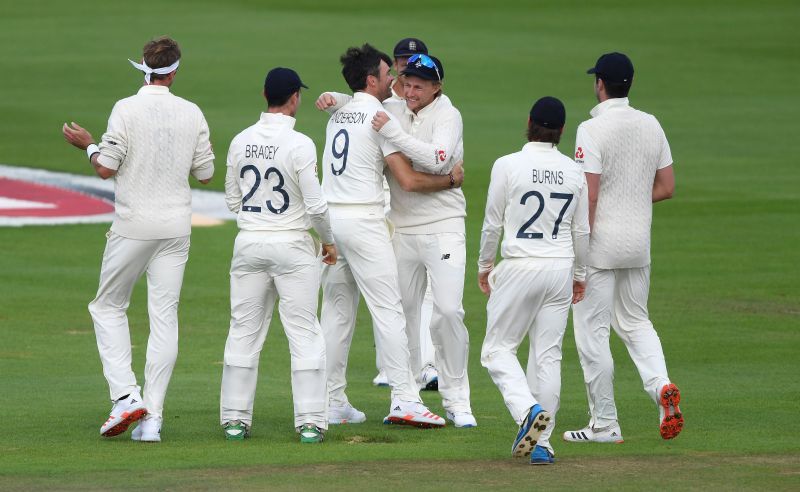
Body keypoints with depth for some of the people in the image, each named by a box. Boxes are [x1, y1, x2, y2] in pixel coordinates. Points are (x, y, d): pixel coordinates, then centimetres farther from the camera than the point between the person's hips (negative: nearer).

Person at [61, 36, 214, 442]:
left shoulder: (126, 109, -10)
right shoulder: (192, 113, 2)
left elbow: (106, 168, -13)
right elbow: (205, 173, 7)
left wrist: (87, 145, 6)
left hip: (133, 225, -3)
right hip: (176, 226, 3)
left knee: (108, 306, 12)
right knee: (164, 317, 5)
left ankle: (125, 396, -5)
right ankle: (152, 418, 0)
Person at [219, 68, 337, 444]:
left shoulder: (241, 142, 2)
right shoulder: (300, 145, -13)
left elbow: (232, 200, 10)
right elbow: (315, 205, -13)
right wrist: (329, 241, 4)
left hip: (248, 244, 4)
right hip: (292, 245, -4)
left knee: (243, 332, 10)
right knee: (304, 333, 1)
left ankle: (234, 419, 10)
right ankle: (310, 422, -2)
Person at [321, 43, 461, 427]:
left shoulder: (337, 117, 15)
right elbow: (408, 180, -12)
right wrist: (450, 180, 1)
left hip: (329, 218, 8)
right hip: (363, 219, -8)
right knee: (387, 310, -8)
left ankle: (332, 401, 12)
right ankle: (404, 399, -13)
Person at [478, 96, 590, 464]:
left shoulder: (508, 166, -8)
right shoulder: (574, 172, 3)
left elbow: (493, 224, -3)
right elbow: (582, 231, 9)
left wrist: (484, 265, 12)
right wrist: (579, 274, 22)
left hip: (519, 268, -4)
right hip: (560, 269, 4)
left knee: (498, 350, 5)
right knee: (548, 355, 7)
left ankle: (528, 410, -20)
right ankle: (541, 442, 5)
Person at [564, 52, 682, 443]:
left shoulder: (592, 130, -15)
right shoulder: (651, 125, 5)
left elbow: (590, 194, -20)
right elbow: (666, 187, 8)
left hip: (601, 242, -7)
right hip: (639, 242, 7)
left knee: (592, 331, 2)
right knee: (634, 321, 20)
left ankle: (605, 424, 4)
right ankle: (661, 385, -5)